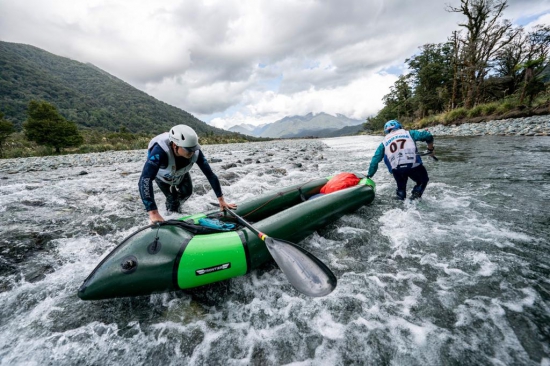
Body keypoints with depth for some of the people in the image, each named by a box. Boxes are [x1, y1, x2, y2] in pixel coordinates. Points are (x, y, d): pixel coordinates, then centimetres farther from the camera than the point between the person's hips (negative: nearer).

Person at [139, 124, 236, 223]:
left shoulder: (195, 151, -38)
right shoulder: (160, 151, -48)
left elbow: (210, 174, -32)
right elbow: (145, 180, -55)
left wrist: (221, 200, -32)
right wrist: (153, 213, -62)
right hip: (162, 175, -3)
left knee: (187, 193, 12)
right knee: (172, 199, -7)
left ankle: (176, 204, 48)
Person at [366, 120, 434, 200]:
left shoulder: (384, 143, 19)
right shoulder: (408, 133, 18)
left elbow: (375, 161, 16)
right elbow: (427, 136, 9)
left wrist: (369, 175, 23)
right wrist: (430, 149, 25)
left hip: (397, 170, 2)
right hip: (414, 166, -1)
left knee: (401, 188, 30)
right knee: (423, 180, 26)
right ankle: (414, 198, 8)